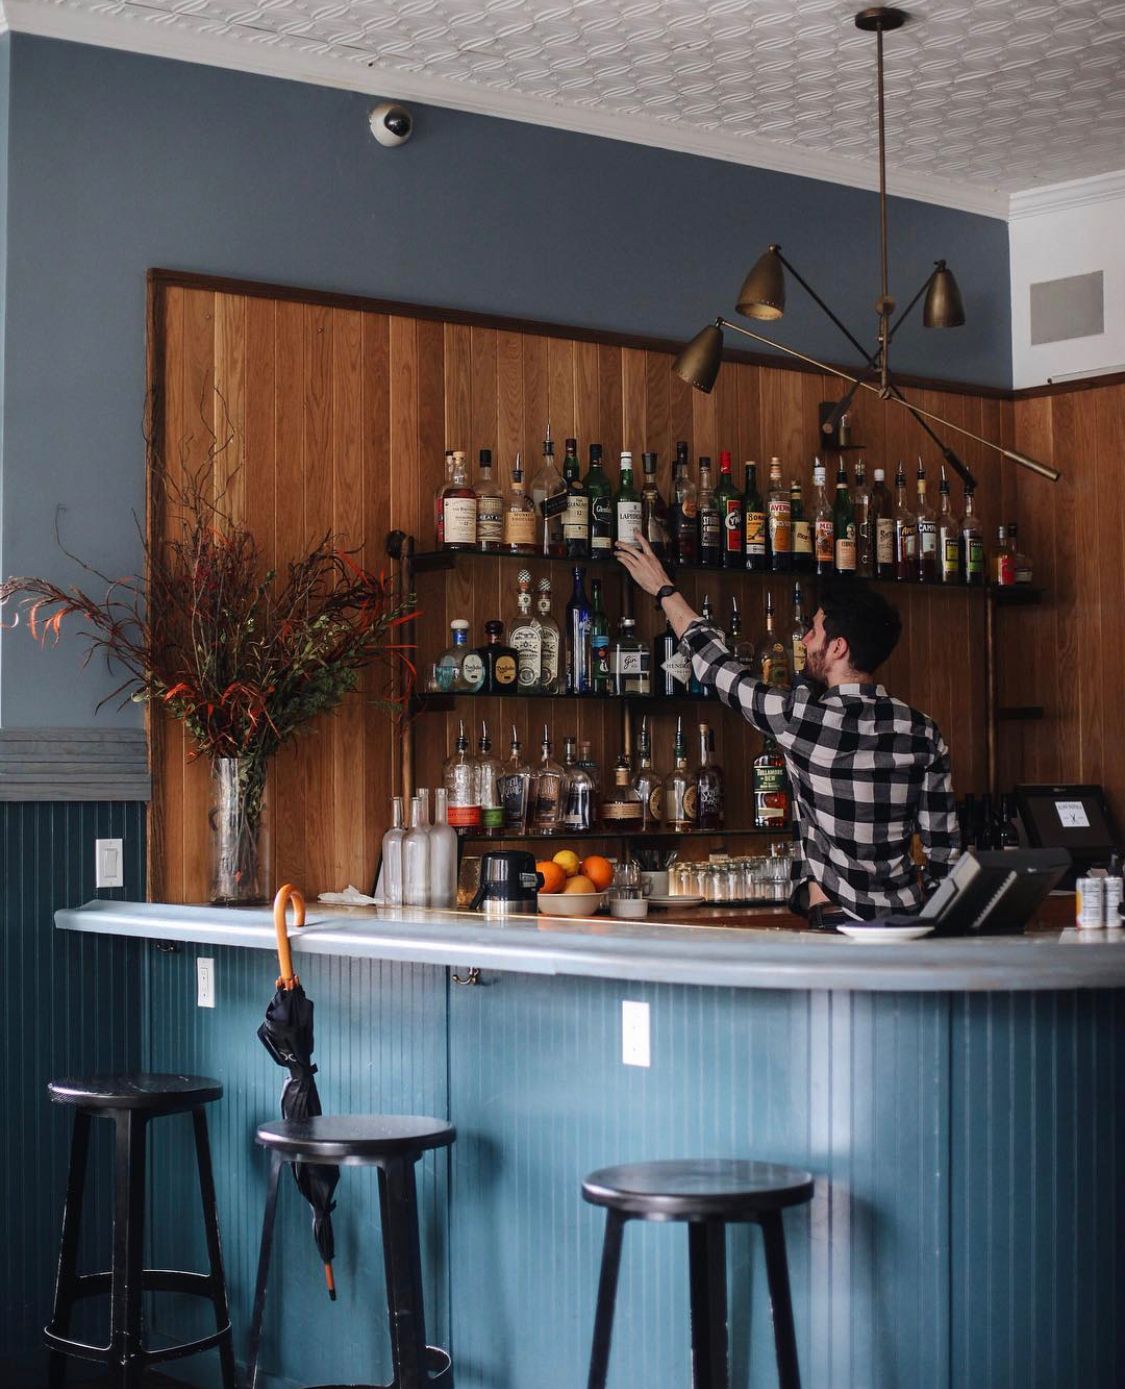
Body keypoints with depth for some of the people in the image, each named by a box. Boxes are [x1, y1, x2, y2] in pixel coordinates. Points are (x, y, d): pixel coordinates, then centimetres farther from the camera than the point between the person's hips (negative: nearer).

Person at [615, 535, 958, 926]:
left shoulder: (803, 717, -10)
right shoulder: (922, 733, 3)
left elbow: (714, 665, 5)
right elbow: (944, 847, 5)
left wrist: (664, 589, 19)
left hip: (837, 924, -5)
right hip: (907, 926, 5)